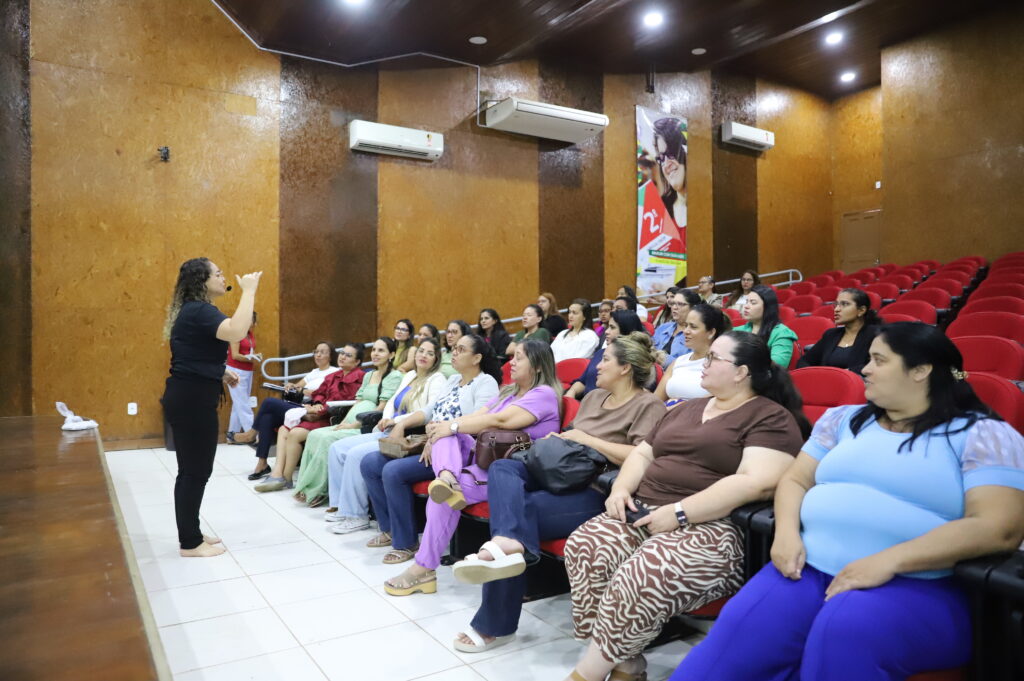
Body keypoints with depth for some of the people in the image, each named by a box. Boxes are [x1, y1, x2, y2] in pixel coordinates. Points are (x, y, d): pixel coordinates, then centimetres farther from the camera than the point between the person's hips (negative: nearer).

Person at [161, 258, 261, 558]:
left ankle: (190, 534, 28)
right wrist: (249, 291, -27)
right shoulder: (199, 311, -17)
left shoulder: (193, 311, 16)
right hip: (192, 400, -11)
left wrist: (220, 371, 14)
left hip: (187, 397, 11)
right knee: (196, 471, -1)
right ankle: (190, 544, 10)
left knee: (191, 470, 17)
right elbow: (237, 332, -36)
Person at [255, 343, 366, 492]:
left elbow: (343, 402, -16)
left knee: (295, 433, -23)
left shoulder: (358, 377, -10)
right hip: (320, 415, 10)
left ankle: (286, 479, -9)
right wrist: (317, 405, -2)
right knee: (284, 429, -3)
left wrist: (319, 410, -13)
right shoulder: (334, 376, 19)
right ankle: (277, 474, -11)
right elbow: (320, 393, 21)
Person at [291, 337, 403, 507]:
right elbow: (357, 402, 17)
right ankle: (308, 487, -8)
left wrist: (353, 425, -14)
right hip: (352, 424, 8)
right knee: (315, 435, -11)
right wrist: (343, 422, -1)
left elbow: (383, 407, -13)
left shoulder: (394, 376, -6)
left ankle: (318, 491, -11)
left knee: (327, 439, -23)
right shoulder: (368, 375, 20)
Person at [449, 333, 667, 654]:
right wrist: (556, 441, 2)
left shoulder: (648, 405, -3)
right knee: (502, 467, -20)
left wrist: (588, 439, -11)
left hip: (598, 491, -8)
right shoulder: (594, 396, 23)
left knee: (522, 509, -25)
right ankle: (510, 543, -47)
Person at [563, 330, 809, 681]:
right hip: (644, 513, 7)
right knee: (583, 548, -20)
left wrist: (679, 512, -21)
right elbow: (642, 453, 23)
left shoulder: (771, 418, -1)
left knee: (638, 579, -33)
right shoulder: (685, 409, 23)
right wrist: (622, 489, 1)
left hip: (709, 528, -7)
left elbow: (756, 483, -17)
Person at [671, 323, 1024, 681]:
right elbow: (795, 480, 17)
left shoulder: (982, 434, 2)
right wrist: (787, 531, -6)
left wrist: (889, 560, -21)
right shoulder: (843, 419, 18)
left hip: (917, 588, -3)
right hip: (809, 568, 4)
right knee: (741, 628, -24)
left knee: (843, 633, -35)